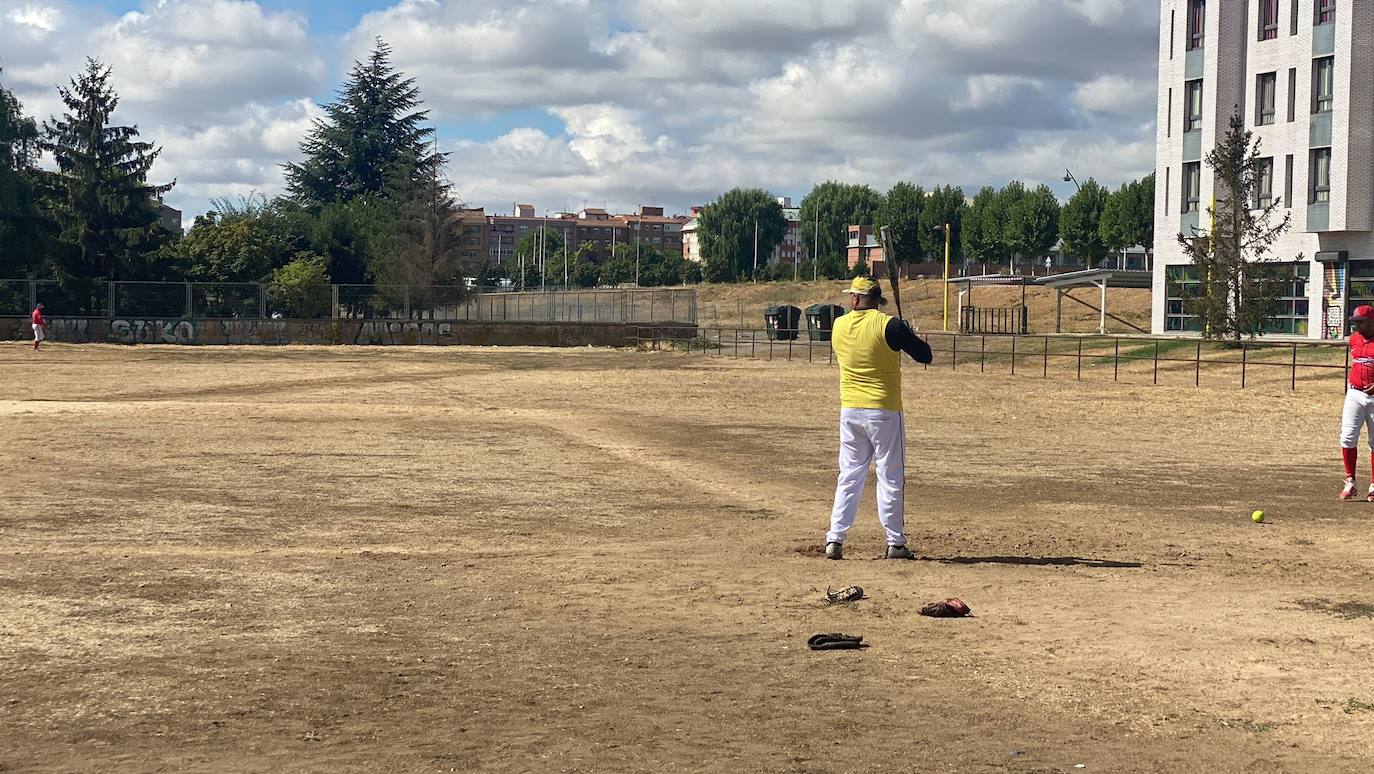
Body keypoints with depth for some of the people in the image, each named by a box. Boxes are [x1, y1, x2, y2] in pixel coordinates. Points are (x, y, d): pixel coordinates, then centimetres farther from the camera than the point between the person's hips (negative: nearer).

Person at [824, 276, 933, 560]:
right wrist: (907, 337, 10)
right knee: (890, 477, 5)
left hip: (849, 411, 4)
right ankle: (895, 543, 7)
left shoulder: (838, 326, 1)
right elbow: (925, 355, -7)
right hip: (883, 410, -4)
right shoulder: (888, 325, -14)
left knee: (849, 476, 10)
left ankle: (834, 539, 4)